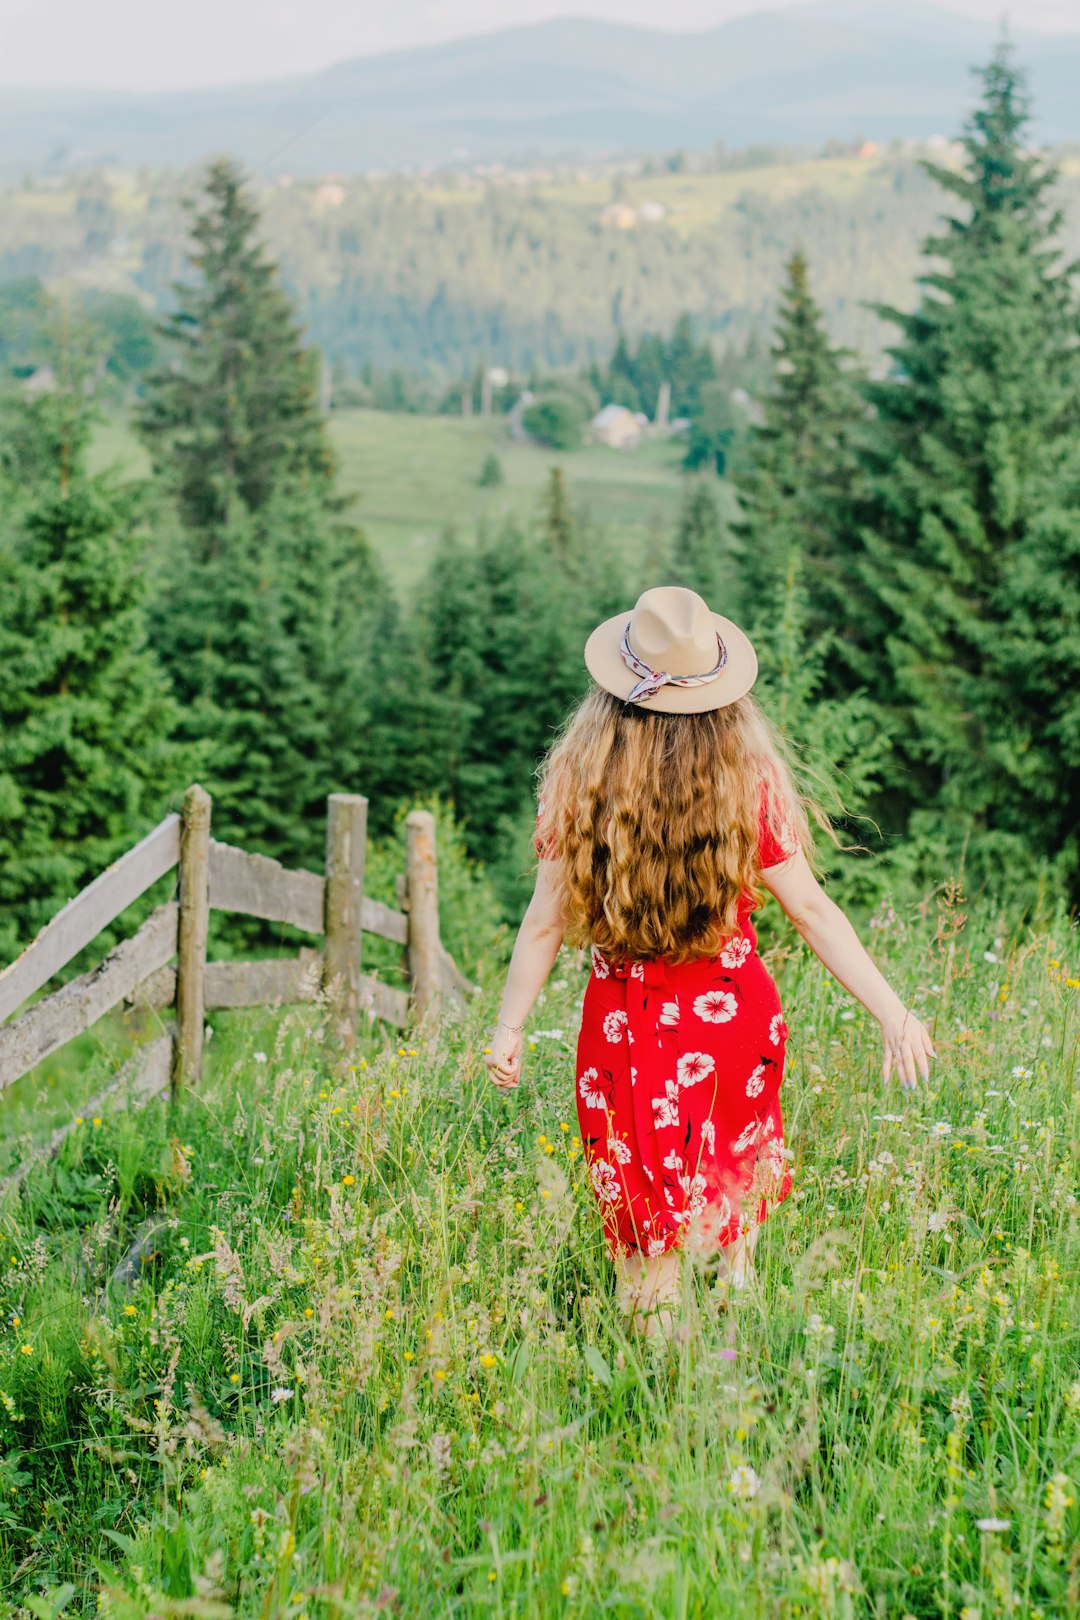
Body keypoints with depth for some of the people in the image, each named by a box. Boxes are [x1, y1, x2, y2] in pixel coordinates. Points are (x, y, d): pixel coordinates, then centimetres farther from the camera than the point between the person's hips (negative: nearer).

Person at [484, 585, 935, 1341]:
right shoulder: (748, 782, -11)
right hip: (734, 1011, 0)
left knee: (644, 1196, 14)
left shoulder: (579, 781, -10)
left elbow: (546, 920, -6)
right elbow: (811, 910, -11)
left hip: (625, 1022, 0)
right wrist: (892, 1012, -6)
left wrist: (510, 1026, 4)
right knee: (738, 1182, 24)